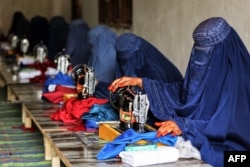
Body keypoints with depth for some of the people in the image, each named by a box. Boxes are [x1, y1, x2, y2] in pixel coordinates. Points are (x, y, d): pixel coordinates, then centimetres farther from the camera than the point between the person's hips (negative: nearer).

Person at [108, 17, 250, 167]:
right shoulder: (205, 67, 6)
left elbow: (227, 124, -22)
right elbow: (180, 92, 15)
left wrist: (184, 126, -30)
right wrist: (140, 82, 7)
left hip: (227, 149, -7)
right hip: (200, 140, 7)